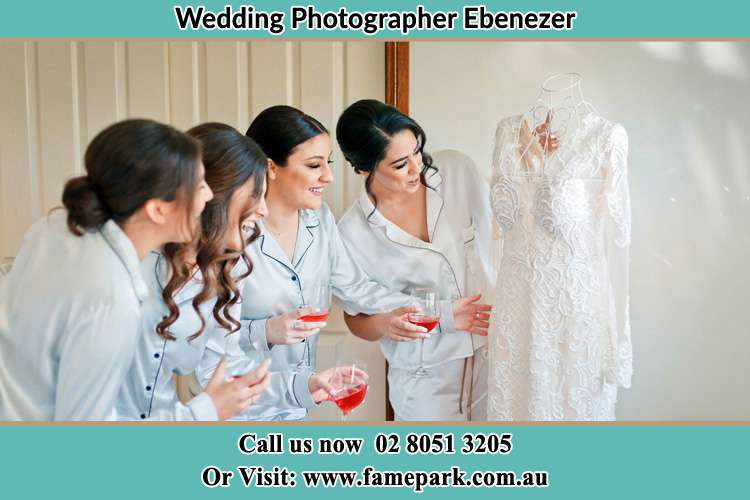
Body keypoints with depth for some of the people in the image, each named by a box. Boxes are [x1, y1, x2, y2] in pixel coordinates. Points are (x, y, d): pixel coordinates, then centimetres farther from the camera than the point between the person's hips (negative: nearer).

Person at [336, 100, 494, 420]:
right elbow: (357, 321, -5)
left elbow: (496, 230, 7)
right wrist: (440, 318, -16)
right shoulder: (354, 232, -14)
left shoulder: (456, 170, -7)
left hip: (496, 356, 3)